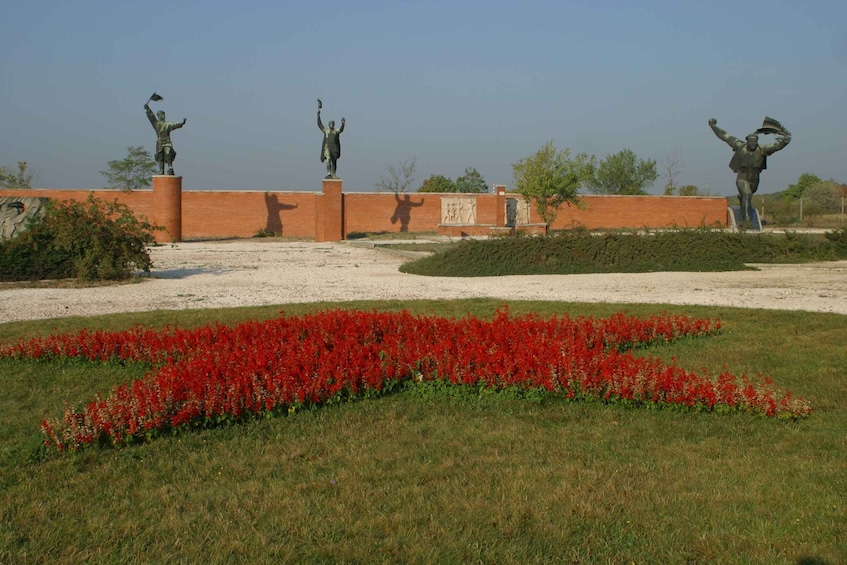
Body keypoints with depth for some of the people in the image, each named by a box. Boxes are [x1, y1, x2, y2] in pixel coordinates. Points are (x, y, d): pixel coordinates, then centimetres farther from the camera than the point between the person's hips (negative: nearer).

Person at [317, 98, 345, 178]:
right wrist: (318, 115, -5)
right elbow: (319, 124, 2)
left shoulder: (336, 131, 6)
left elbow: (341, 129, -14)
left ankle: (333, 175, 17)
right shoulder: (325, 130, 7)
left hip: (334, 149, 2)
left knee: (334, 162, 8)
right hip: (327, 148, -2)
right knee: (328, 159, -24)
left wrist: (342, 124, -34)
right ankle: (328, 173, -29)